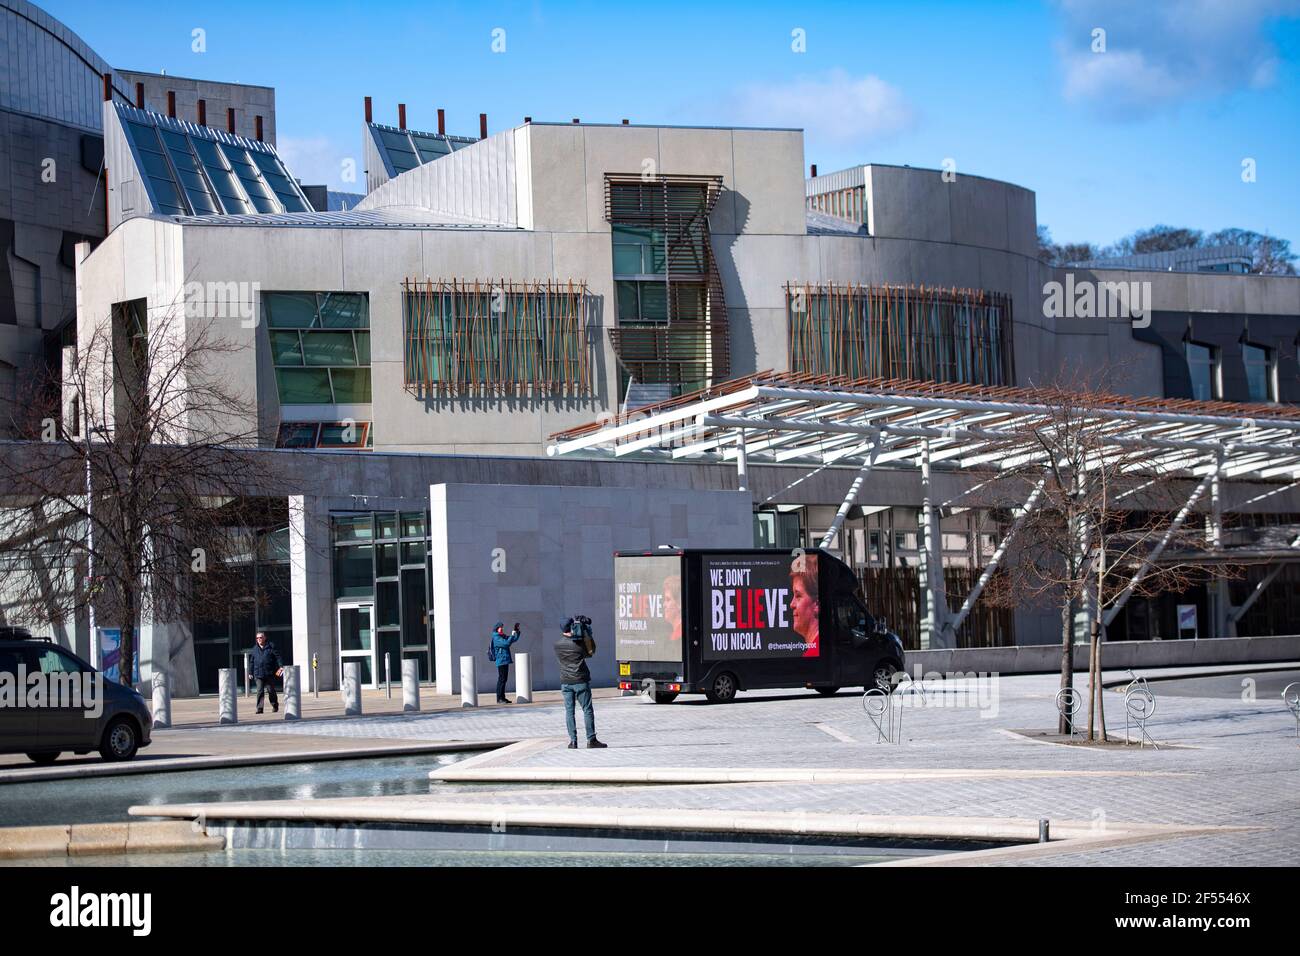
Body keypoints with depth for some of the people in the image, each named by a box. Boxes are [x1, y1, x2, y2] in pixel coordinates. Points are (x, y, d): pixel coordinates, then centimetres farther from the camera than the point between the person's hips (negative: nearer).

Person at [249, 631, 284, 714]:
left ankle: (275, 706, 20)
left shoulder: (271, 646, 2)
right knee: (260, 691, -7)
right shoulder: (255, 649, 12)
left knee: (271, 690, 4)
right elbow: (252, 661, 18)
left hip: (270, 674, -2)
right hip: (258, 674, 2)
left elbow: (277, 657, 0)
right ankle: (259, 708, -6)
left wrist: (280, 666, -12)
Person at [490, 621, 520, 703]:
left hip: (505, 661, 9)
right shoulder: (496, 638, -11)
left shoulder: (504, 636, 16)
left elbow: (514, 639, 23)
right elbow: (506, 643, -23)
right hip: (501, 660, -9)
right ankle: (499, 698, -8)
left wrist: (517, 631, 11)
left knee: (504, 679, 11)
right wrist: (512, 635, -16)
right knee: (501, 679, -9)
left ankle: (502, 697, 16)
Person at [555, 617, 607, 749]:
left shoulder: (557, 645, 0)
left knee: (569, 711, 6)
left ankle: (573, 741, 2)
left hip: (565, 682, 3)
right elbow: (588, 654, 4)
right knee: (587, 710, 2)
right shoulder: (579, 643, -11)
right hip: (580, 681, -3)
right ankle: (591, 740, 0)